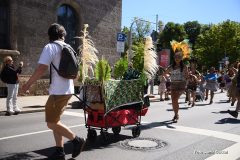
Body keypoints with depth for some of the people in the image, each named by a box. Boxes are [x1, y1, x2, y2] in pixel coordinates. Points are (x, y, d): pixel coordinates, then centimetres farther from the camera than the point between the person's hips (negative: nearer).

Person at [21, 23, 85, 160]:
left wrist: (28, 84, -7)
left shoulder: (50, 47, -9)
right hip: (67, 90, 9)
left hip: (59, 91, -9)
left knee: (51, 123, -2)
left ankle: (77, 140, 3)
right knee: (55, 121, 15)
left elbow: (41, 69, -18)